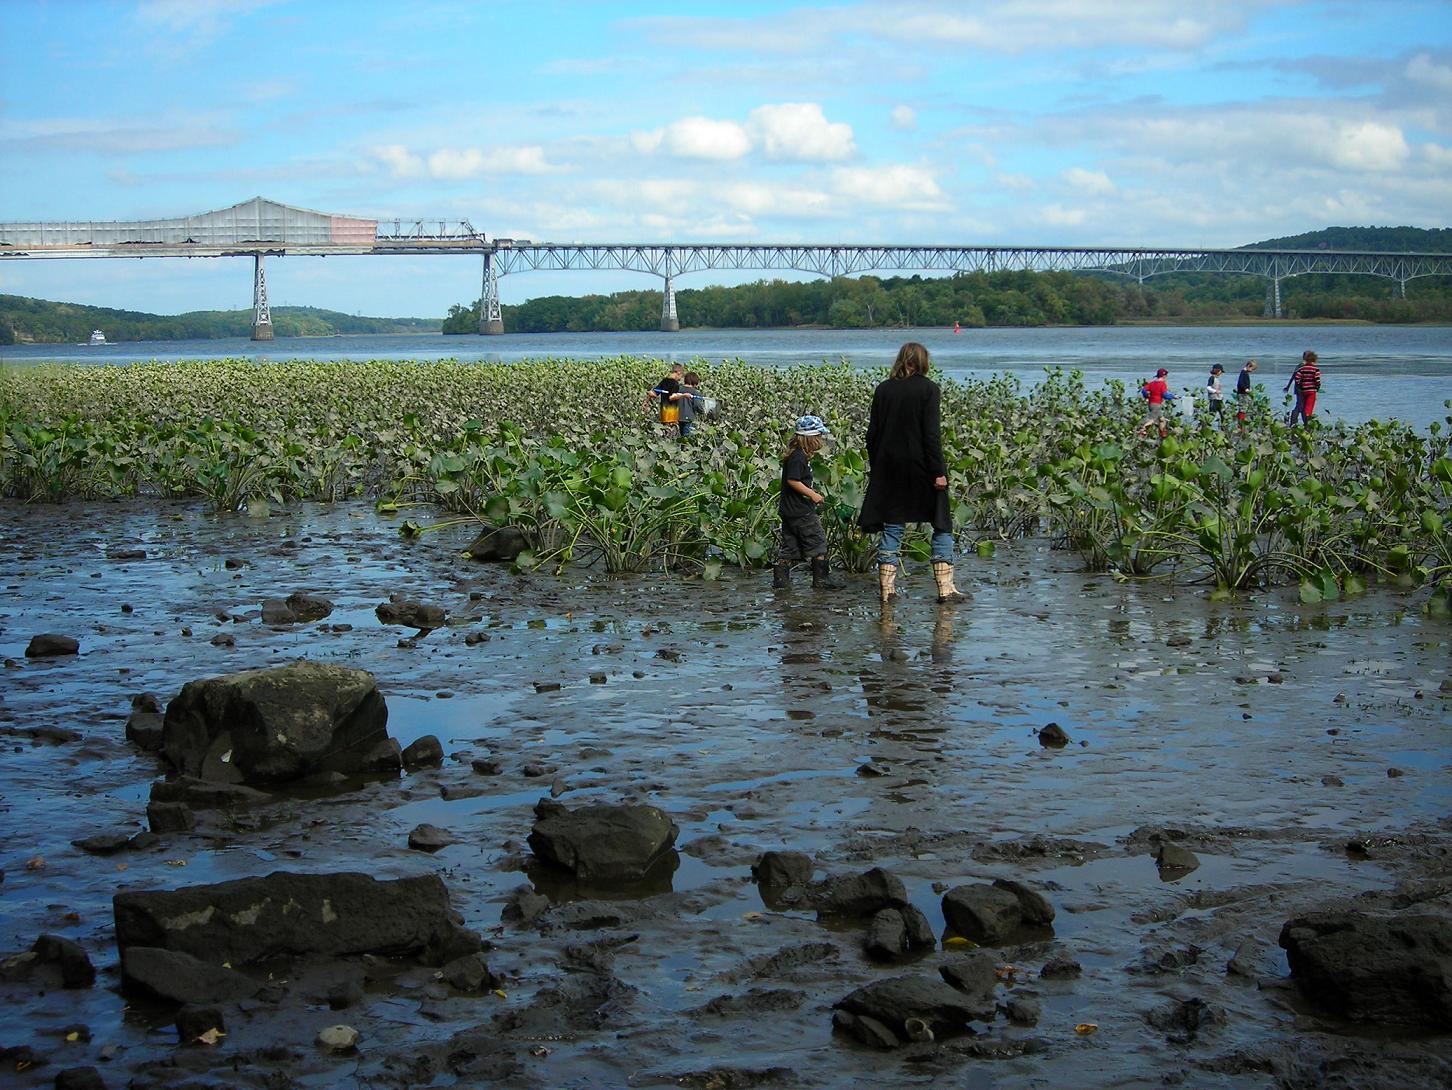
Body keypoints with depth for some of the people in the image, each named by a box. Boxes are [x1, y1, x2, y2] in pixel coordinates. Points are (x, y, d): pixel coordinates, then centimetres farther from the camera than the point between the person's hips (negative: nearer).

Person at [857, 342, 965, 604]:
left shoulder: (883, 389, 4)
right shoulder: (928, 389, -7)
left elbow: (872, 432, 6)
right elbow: (932, 434, -13)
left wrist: (874, 467, 14)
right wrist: (938, 472, -11)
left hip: (889, 467, 4)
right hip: (920, 468, -4)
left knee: (892, 525, 9)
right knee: (941, 525, 6)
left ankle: (886, 587, 6)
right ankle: (945, 587, 0)